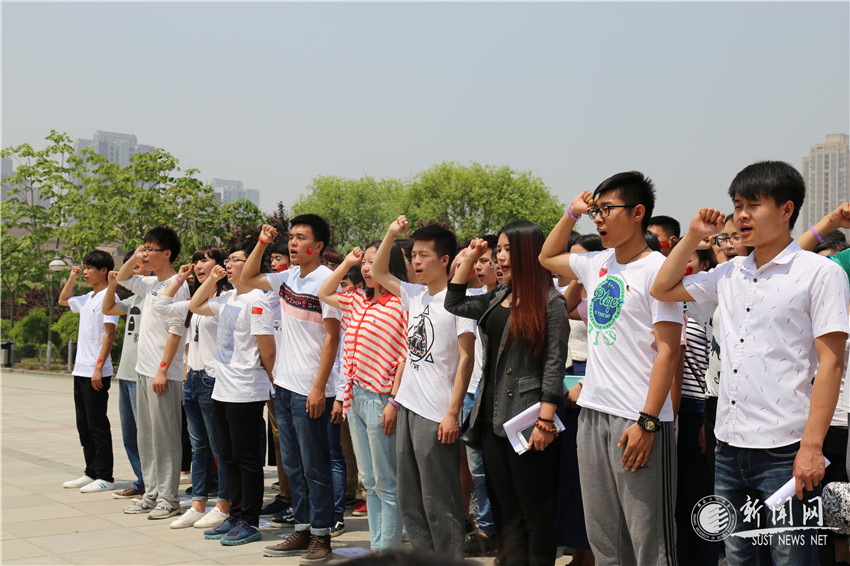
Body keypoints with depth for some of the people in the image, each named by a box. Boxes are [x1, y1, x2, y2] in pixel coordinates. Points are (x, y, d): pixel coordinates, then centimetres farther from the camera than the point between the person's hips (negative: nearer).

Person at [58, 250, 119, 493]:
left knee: (97, 425, -4)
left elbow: (109, 334, -16)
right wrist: (72, 278, 20)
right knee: (83, 425, 12)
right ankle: (91, 473, 20)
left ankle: (105, 477, 2)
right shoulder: (87, 298, 15)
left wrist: (99, 368, -21)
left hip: (96, 373, -9)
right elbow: (63, 300, 35)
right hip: (81, 370, 9)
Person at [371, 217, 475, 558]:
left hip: (436, 415, -8)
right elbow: (379, 274, 24)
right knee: (410, 500, 14)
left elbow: (466, 358, -12)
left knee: (439, 501, -2)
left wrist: (453, 412, -17)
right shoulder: (415, 296, 11)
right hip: (409, 407, 8)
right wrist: (391, 235, 10)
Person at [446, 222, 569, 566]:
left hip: (526, 418, -7)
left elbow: (554, 363, -12)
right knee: (506, 510, 11)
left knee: (535, 511, 1)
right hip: (492, 415, 7)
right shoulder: (497, 298, 14)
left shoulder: (550, 301, -7)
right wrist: (470, 258, 18)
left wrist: (545, 421, -18)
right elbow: (454, 304, 25)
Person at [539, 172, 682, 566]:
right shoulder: (598, 263, 13)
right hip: (593, 414, 7)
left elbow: (668, 351, -13)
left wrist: (647, 422, -19)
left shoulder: (656, 268, -9)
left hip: (638, 419, -7)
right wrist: (572, 212, 20)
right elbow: (547, 257, 33)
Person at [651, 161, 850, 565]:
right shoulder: (730, 274, 11)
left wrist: (812, 446, -16)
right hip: (729, 446, 6)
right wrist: (694, 235, 11)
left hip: (785, 451, -6)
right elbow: (663, 289, 23)